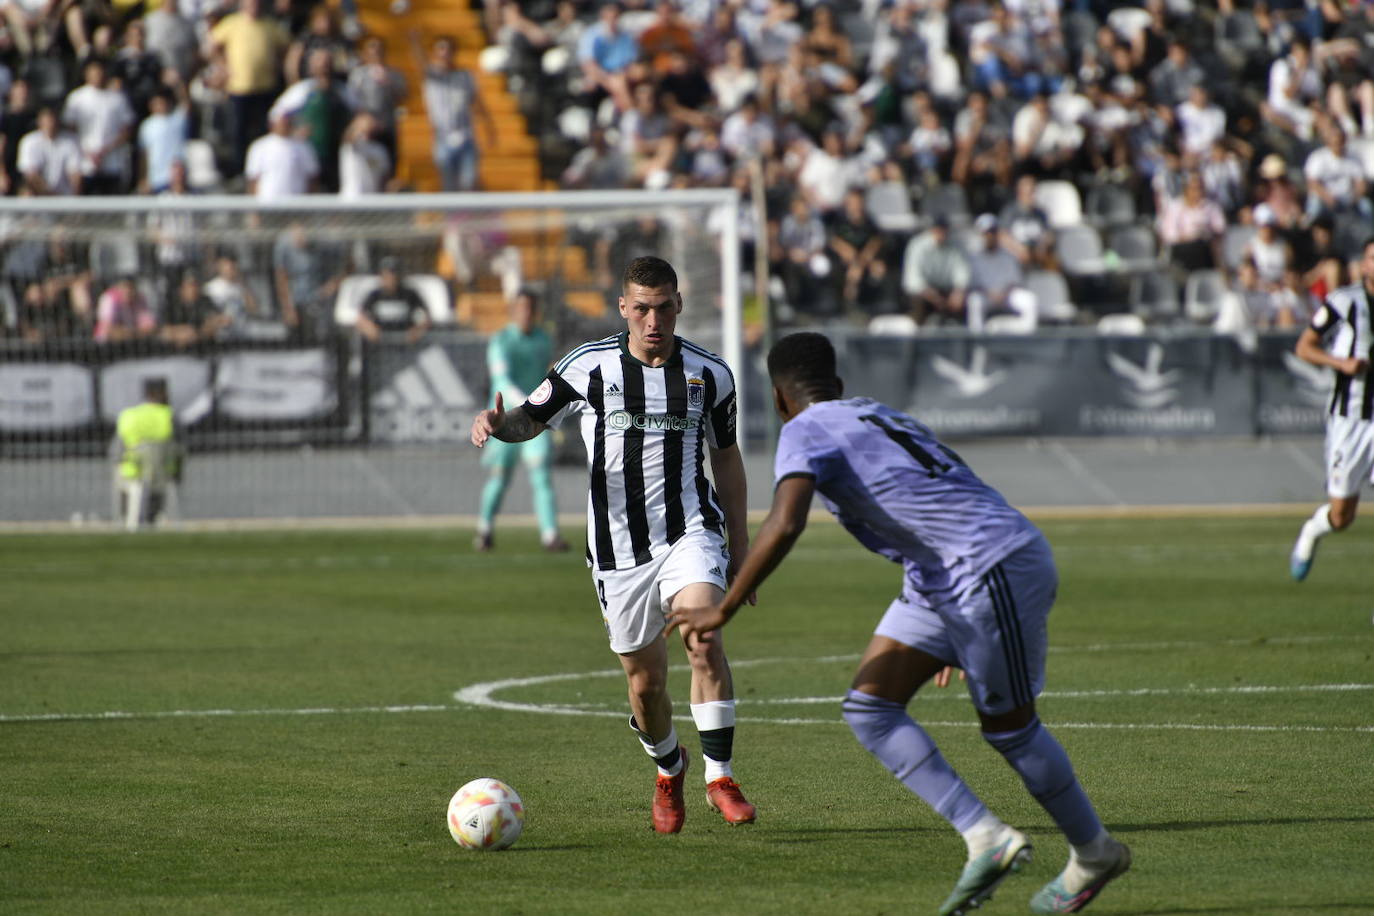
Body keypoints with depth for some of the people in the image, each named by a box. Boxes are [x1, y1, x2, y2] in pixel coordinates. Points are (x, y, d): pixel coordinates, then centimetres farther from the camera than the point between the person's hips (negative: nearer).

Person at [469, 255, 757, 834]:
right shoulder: (590, 367, -2)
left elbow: (725, 457, 15)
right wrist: (498, 423, -17)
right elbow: (532, 418, 8)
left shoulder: (708, 374, 3)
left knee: (704, 638, -27)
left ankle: (720, 776, -20)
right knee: (645, 683, 6)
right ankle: (669, 771, 37)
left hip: (690, 532, -1)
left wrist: (740, 546, 16)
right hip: (619, 548, 1)